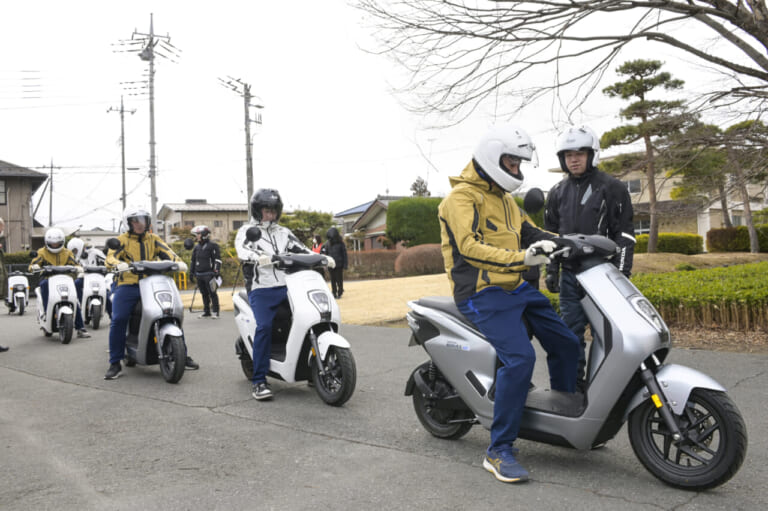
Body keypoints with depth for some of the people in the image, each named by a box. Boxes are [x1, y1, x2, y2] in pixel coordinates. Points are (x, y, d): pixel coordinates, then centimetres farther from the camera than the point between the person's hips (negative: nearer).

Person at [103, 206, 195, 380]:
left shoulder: (154, 239, 16)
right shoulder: (122, 240, 7)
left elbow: (167, 252, 2)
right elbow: (111, 257, -7)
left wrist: (178, 261, -19)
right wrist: (118, 264, -31)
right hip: (128, 285, -2)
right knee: (118, 320, -19)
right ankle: (115, 363, -6)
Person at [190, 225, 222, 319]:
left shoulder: (213, 245, -4)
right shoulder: (197, 247, 17)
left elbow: (218, 260, -7)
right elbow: (193, 260, 25)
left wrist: (216, 271, -13)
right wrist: (192, 272, 22)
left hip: (208, 274, -7)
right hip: (199, 274, 7)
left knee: (212, 293, -5)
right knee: (204, 294, 11)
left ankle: (215, 312, -1)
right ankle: (206, 312, 18)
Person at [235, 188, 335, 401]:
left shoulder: (283, 233, 23)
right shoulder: (247, 231, 9)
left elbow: (301, 250, 17)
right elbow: (242, 250, -11)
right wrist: (259, 258, -34)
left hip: (287, 287, 5)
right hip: (261, 289, -4)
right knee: (264, 326, -26)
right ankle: (258, 381, -18)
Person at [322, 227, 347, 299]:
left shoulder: (341, 243, -5)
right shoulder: (327, 243, 3)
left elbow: (344, 254, -2)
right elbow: (325, 253, 10)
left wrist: (345, 265, -5)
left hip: (339, 265, -3)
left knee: (339, 280, -2)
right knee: (333, 280, 5)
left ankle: (340, 293, 12)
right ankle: (334, 293, 13)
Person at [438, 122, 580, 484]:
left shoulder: (503, 197, 21)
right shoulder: (462, 196, -11)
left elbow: (527, 231, 22)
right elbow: (470, 246, -25)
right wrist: (521, 259, -35)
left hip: (515, 288, 9)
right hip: (481, 294, -9)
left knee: (566, 344, 9)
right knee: (519, 358, -24)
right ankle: (498, 452, -13)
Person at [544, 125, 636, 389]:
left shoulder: (612, 188, 0)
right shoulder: (558, 192, 13)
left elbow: (624, 234, -4)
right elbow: (551, 233, 17)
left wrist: (622, 272, -11)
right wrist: (551, 270, 10)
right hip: (570, 275, 4)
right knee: (571, 334, 6)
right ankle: (573, 385, 15)